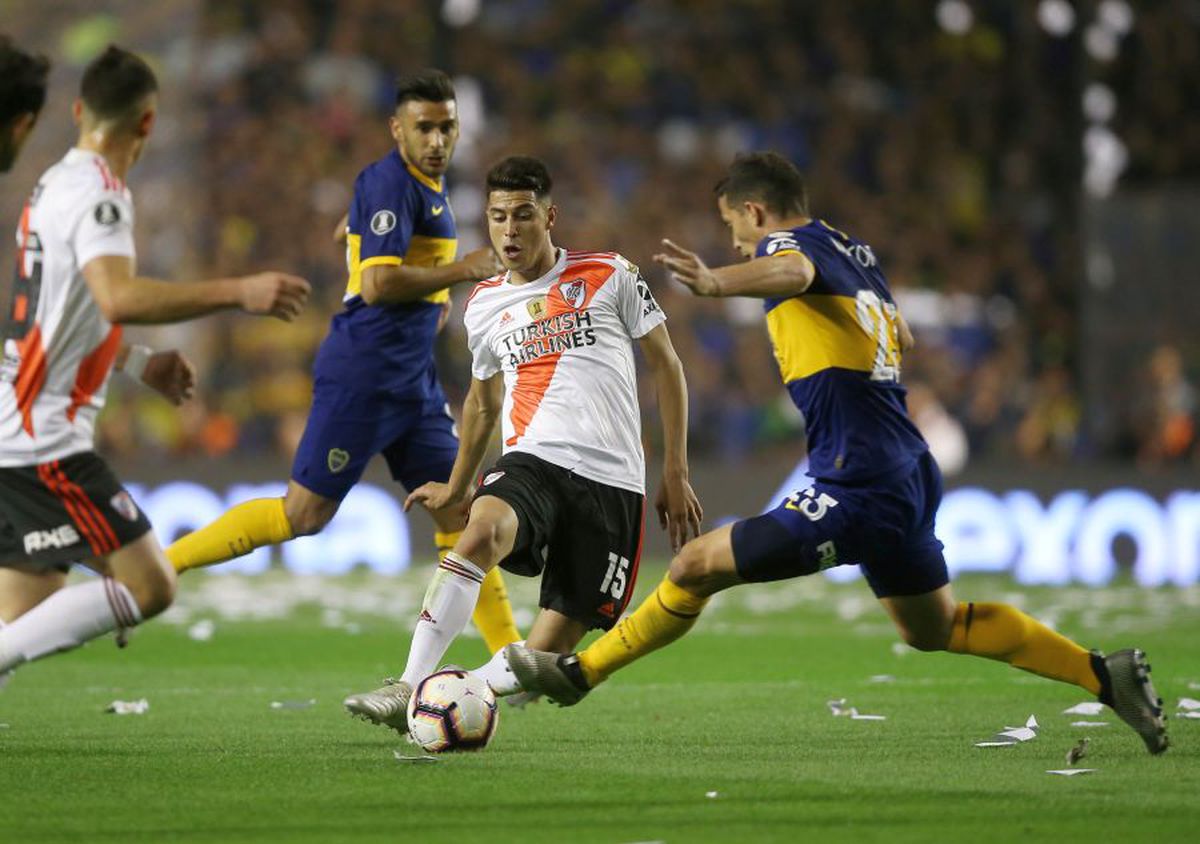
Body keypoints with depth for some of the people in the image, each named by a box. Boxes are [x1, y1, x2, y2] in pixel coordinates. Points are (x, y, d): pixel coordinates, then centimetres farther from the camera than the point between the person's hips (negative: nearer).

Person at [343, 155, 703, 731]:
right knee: (483, 527, -35)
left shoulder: (609, 277, 5)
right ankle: (410, 688, -41)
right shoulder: (483, 306, 14)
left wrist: (675, 475, 5)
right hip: (531, 462, 1)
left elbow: (665, 365, 10)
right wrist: (456, 487, 39)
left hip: (612, 481, -1)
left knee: (547, 655, -11)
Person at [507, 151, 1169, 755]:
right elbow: (900, 338, 35)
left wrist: (717, 281, -55)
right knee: (934, 628, 27)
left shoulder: (790, 241, -8)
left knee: (694, 567, -6)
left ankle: (578, 674, 0)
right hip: (911, 476, 9)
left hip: (855, 493, -9)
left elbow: (792, 270, -36)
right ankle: (1105, 675, 26)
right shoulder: (855, 251, 17)